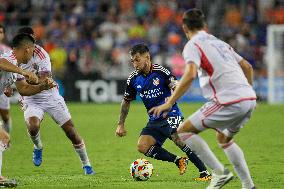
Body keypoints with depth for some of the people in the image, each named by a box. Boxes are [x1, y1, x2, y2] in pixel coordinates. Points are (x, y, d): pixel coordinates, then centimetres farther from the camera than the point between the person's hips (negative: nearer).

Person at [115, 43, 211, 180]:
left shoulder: (160, 71, -12)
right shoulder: (133, 79, 3)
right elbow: (126, 101, 15)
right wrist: (121, 125, 14)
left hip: (171, 114, -6)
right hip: (154, 120, 6)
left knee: (178, 139, -30)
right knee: (142, 146, -14)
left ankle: (204, 173, -23)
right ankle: (178, 161, -3)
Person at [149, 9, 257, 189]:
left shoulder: (192, 45, 1)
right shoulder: (220, 43, 24)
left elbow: (191, 74, -17)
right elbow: (248, 67, 27)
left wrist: (169, 103, -17)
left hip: (229, 102, -8)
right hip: (249, 99, 8)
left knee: (184, 131, 2)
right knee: (224, 138, 31)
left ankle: (220, 172, -5)